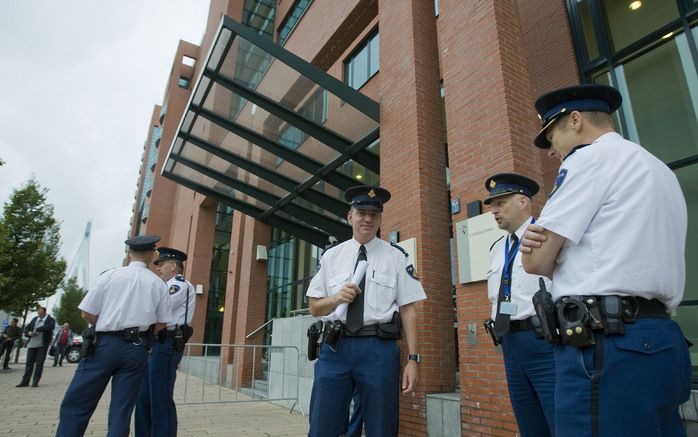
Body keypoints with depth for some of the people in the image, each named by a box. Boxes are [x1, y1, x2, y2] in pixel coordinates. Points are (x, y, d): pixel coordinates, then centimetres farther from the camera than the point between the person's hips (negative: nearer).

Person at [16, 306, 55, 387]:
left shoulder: (50, 320, -3)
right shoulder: (34, 319, 14)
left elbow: (50, 327, -23)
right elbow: (26, 328, 17)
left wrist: (37, 329, -21)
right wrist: (29, 333, -6)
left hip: (42, 345, -5)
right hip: (31, 344, 5)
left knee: (39, 363, 0)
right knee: (29, 363, 7)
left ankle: (35, 382, 7)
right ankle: (25, 381, 15)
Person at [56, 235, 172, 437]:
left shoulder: (109, 275, -1)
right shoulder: (158, 283, 3)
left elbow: (87, 313, -2)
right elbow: (161, 324, 4)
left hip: (105, 344, -1)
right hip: (137, 348, 1)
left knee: (76, 405, 10)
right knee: (121, 410, 8)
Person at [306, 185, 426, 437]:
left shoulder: (396, 257, 4)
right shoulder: (331, 256, 10)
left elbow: (408, 309, 0)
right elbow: (314, 307, 11)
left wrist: (413, 359, -6)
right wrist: (337, 297, -10)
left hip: (379, 349, -1)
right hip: (335, 347, 2)